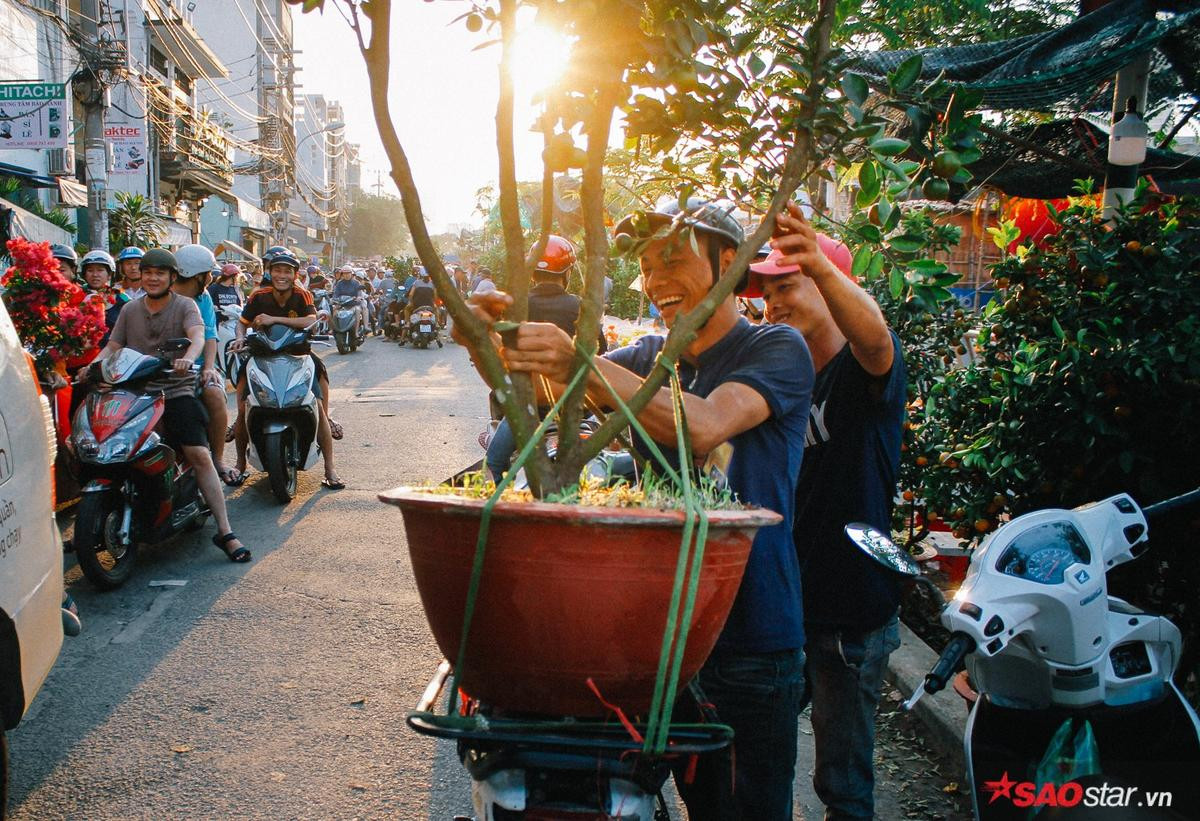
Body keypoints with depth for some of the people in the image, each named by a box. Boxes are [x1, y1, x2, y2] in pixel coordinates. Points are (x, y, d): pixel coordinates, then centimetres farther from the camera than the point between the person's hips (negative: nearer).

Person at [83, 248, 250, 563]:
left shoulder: (185, 306, 5)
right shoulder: (130, 310, 18)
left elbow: (198, 336, -14)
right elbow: (112, 347, 16)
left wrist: (188, 357, -37)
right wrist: (92, 367, -6)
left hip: (177, 392, -3)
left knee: (200, 457, -15)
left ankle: (225, 531, -13)